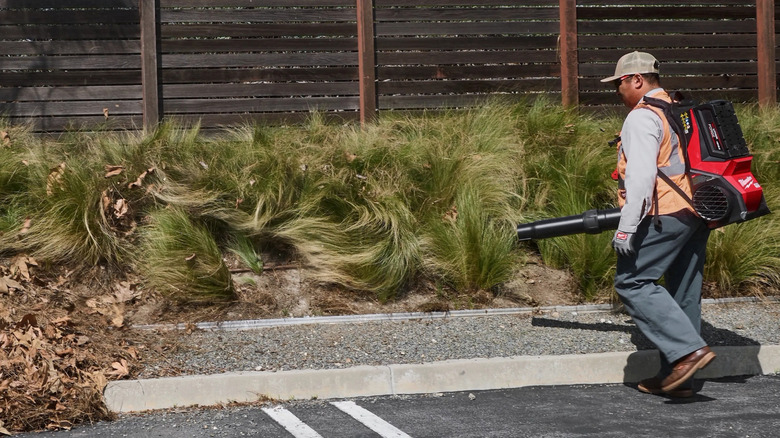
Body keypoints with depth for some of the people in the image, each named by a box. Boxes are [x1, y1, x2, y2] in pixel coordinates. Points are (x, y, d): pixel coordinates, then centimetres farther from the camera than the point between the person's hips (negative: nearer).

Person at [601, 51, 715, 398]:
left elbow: (641, 176, -18)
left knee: (632, 282, -9)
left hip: (666, 214, -10)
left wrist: (627, 226, -19)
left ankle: (689, 349, -19)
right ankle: (676, 377, 14)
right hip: (698, 215, 10)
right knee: (683, 294, 10)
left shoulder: (642, 117, -8)